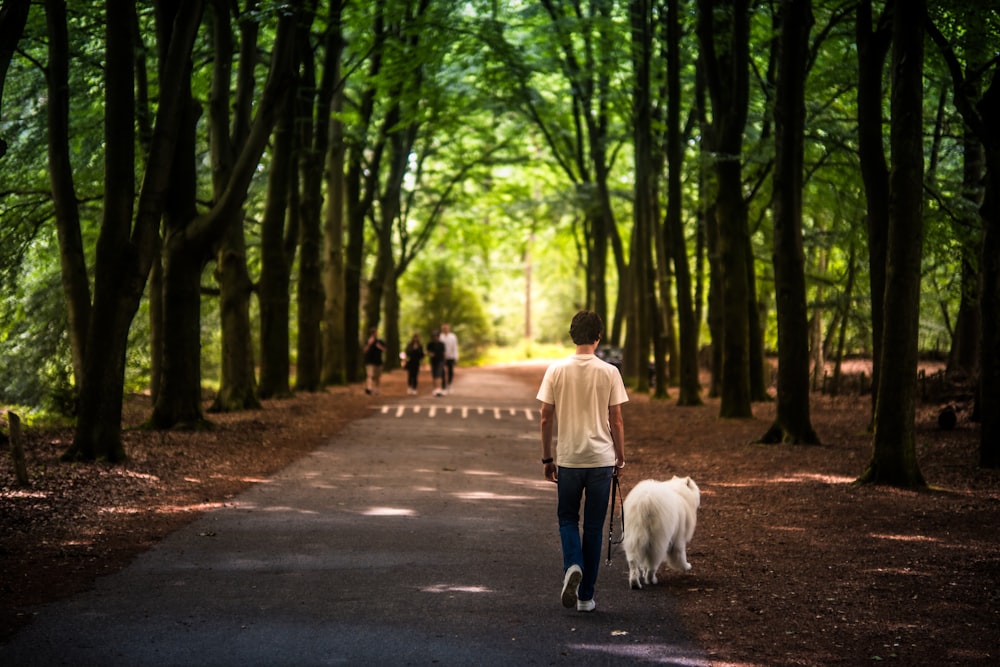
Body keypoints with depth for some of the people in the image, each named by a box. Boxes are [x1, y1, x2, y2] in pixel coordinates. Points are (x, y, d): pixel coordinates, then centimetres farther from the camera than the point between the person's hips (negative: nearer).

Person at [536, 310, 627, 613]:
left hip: (567, 459, 0)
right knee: (594, 526, 8)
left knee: (568, 518, 17)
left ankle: (573, 566, -11)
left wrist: (547, 458, 9)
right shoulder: (609, 372, -5)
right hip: (601, 459, 0)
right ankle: (586, 596, 12)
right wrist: (620, 457, 10)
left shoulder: (556, 370, -3)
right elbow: (616, 421, -2)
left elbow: (546, 418, -1)